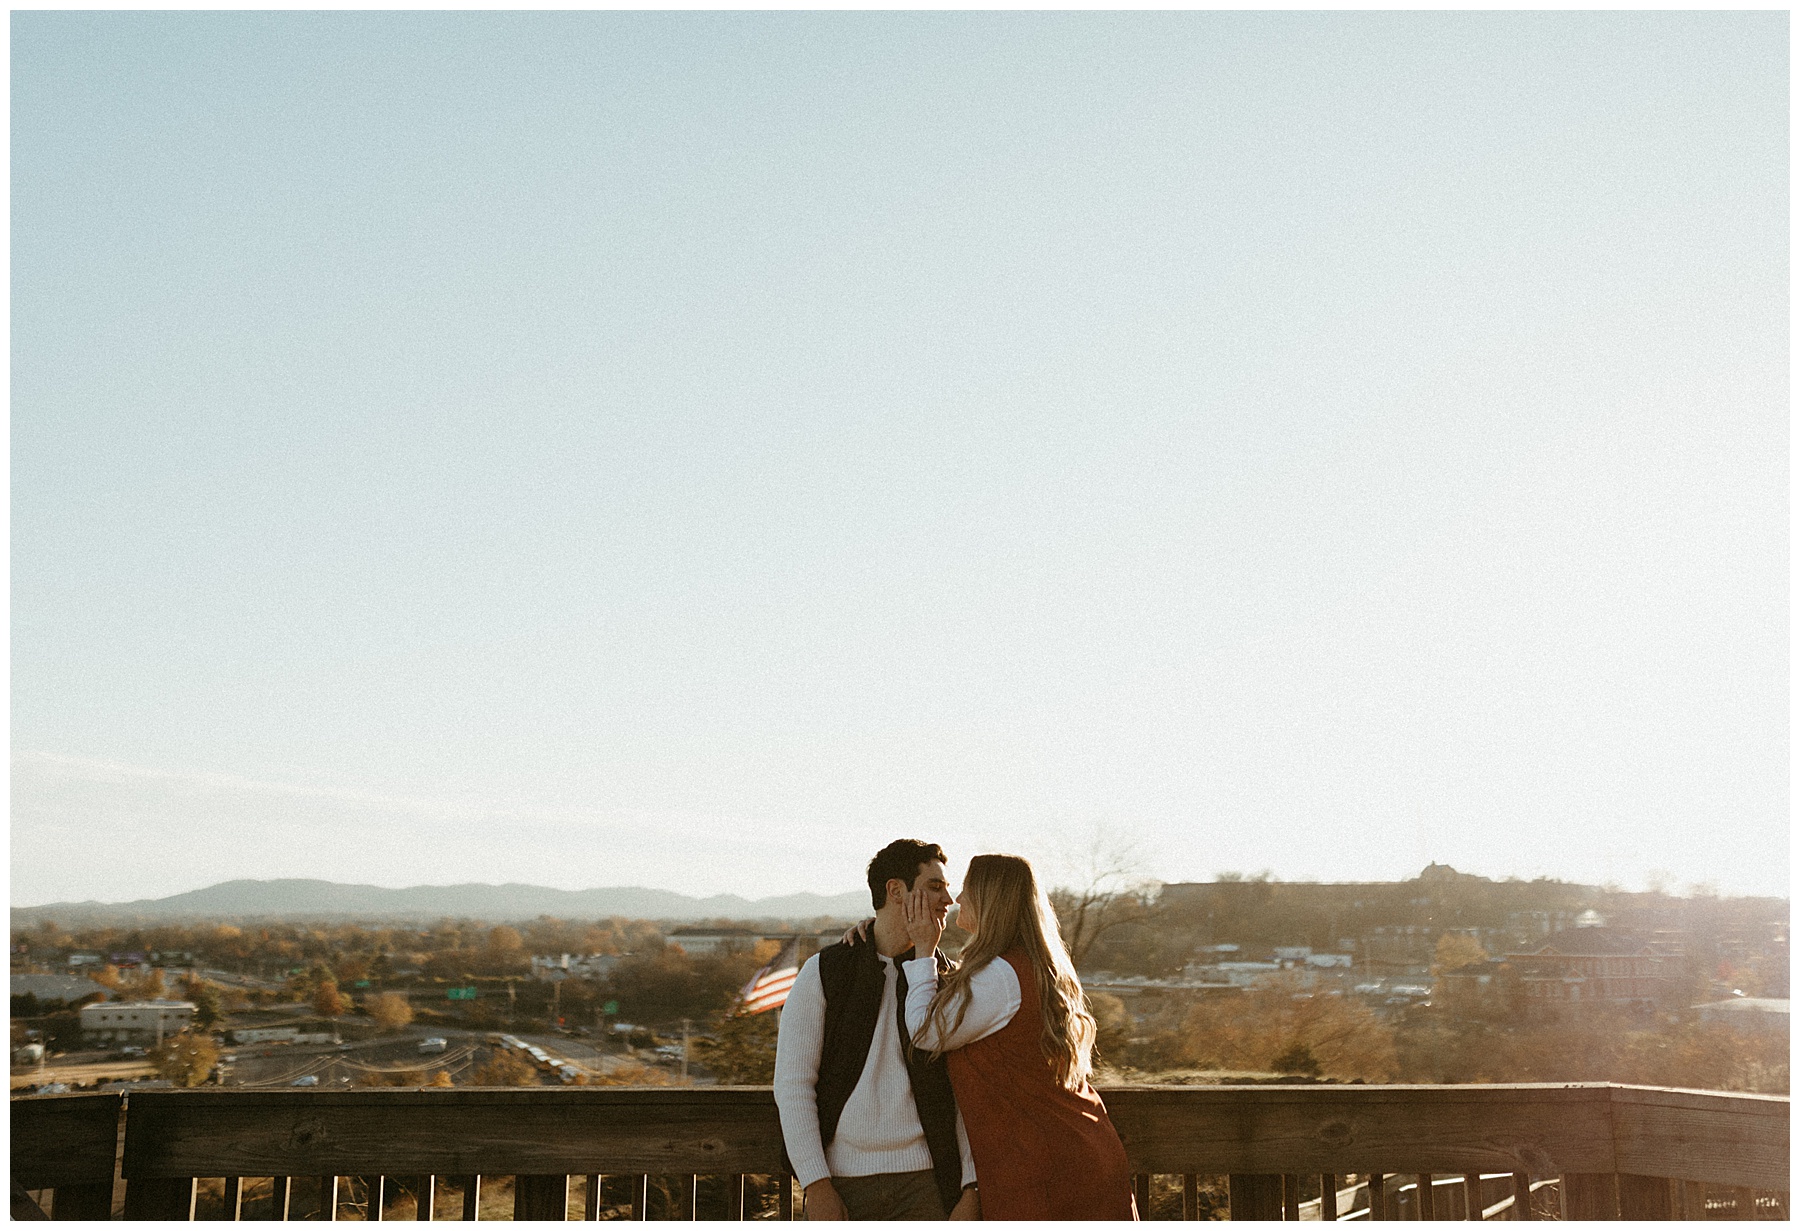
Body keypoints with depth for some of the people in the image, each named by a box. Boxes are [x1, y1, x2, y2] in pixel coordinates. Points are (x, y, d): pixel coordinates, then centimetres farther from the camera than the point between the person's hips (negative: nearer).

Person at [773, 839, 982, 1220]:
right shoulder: (823, 973, 2)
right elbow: (792, 1084, -1)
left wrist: (971, 1188, -3)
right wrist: (816, 1184, -8)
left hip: (926, 1183, 1)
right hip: (843, 1184, -1)